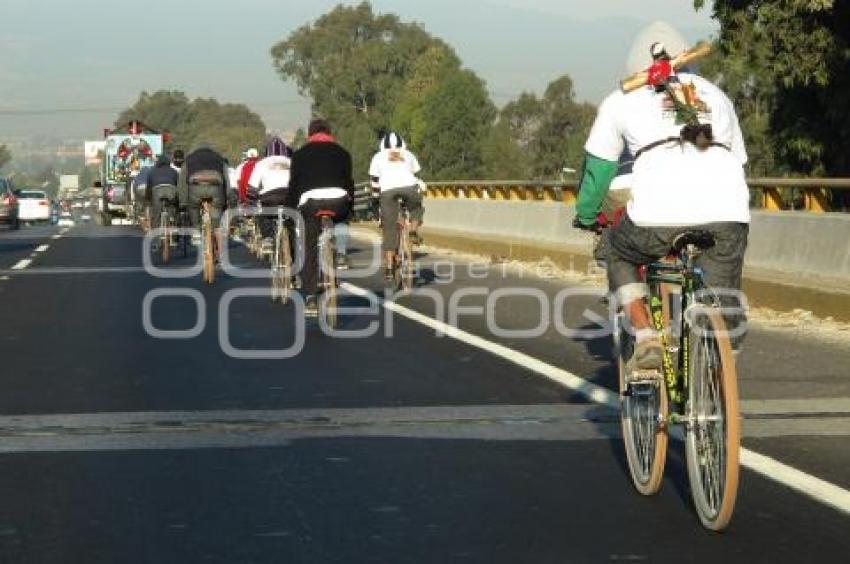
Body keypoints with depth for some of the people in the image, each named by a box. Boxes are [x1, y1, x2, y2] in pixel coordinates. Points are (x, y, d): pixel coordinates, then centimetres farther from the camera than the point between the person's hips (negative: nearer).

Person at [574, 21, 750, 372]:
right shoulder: (714, 95, 31)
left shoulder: (622, 100, 23)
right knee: (723, 307, 16)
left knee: (620, 254, 27)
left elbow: (597, 167, 29)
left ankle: (645, 338, 11)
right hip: (728, 215, 2)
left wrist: (585, 217, 45)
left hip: (659, 215, -2)